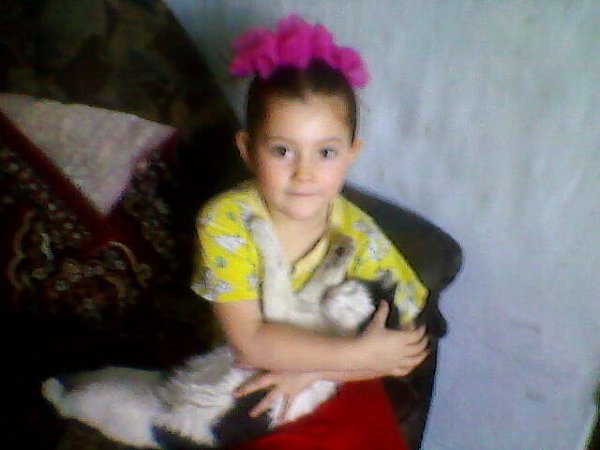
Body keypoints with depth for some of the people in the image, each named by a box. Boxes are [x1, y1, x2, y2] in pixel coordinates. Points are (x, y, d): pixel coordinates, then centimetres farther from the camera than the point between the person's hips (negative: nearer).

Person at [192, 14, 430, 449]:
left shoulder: (359, 236, -16)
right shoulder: (225, 221, -21)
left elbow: (409, 344, -12)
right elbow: (250, 342, -24)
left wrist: (310, 370, -22)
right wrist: (360, 352, -27)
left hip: (335, 396, 1)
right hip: (239, 388, -1)